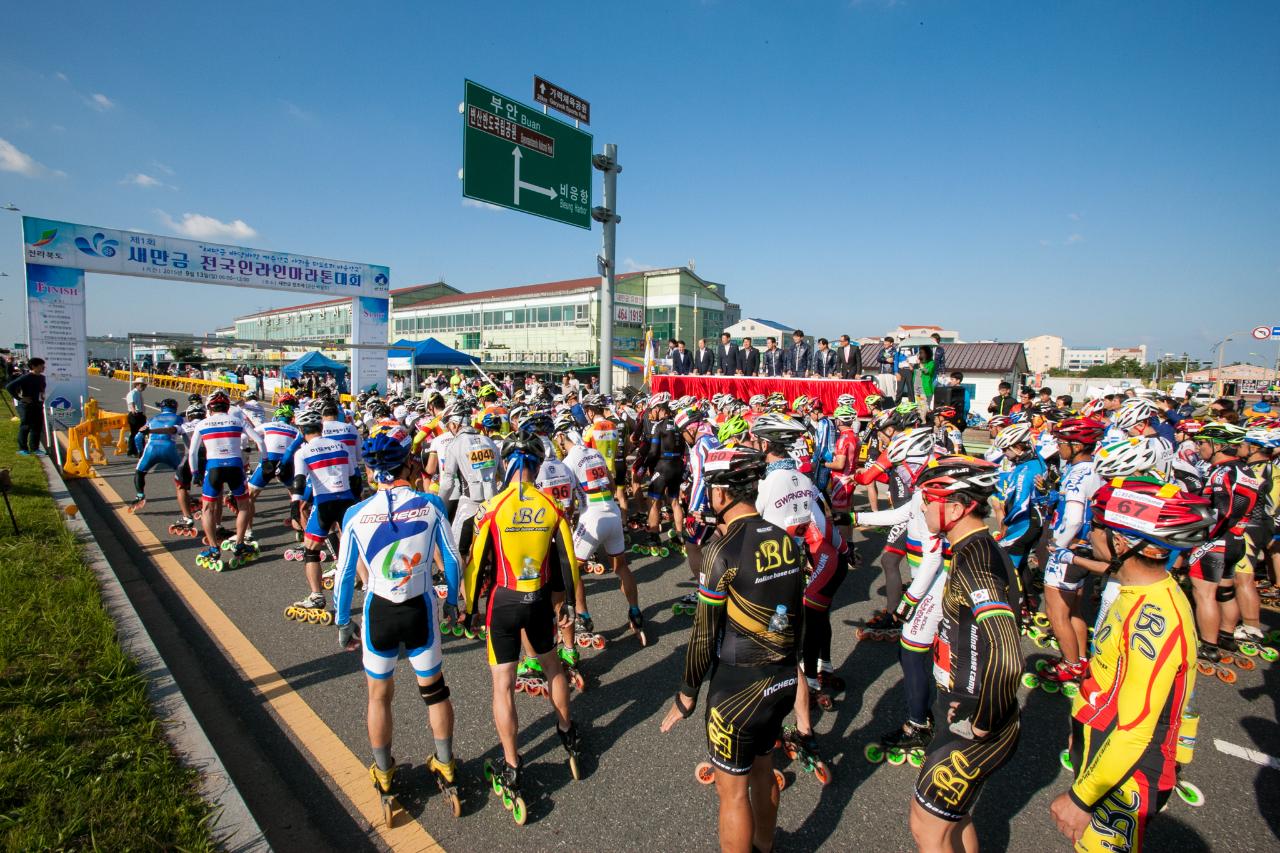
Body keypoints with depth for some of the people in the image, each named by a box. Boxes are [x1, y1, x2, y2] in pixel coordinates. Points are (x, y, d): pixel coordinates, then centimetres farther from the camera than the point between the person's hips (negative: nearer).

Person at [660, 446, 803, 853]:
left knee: (732, 791, 12)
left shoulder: (724, 550, -23)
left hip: (738, 687, -7)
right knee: (762, 769, 27)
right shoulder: (785, 540, -3)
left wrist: (687, 694, -3)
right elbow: (795, 615, 7)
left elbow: (704, 634, -16)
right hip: (784, 680, 7)